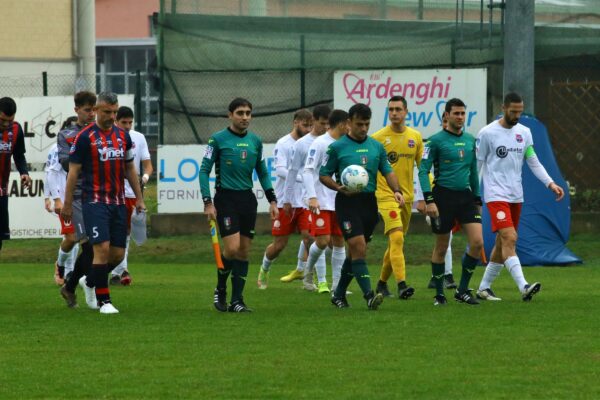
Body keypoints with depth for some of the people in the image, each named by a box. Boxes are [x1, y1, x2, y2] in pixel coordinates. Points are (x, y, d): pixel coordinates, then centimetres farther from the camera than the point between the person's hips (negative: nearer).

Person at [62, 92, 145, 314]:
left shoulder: (123, 136, 10)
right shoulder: (85, 137, -6)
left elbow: (130, 169, 18)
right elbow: (73, 171, -4)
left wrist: (139, 198, 14)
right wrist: (67, 204, -5)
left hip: (118, 202, 5)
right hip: (95, 202, -5)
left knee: (118, 254, 4)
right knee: (102, 248, -15)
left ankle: (91, 282, 30)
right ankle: (103, 300, -6)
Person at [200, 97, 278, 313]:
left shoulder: (255, 141, 9)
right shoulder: (218, 139, -5)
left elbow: (262, 172, 18)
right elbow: (204, 171, -4)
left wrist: (272, 200, 11)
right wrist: (208, 202, -11)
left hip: (247, 199, 5)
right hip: (226, 198, -5)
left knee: (244, 251, 3)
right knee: (232, 248, -14)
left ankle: (237, 300, 9)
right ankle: (220, 290, 8)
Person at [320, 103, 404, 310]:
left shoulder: (376, 146, 11)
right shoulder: (337, 147, -1)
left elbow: (387, 171, 13)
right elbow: (323, 175, 2)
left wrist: (396, 190, -5)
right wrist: (339, 188, -15)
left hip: (369, 201, 5)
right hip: (347, 202, -5)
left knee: (355, 251, 11)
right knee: (358, 247, -16)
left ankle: (339, 294, 24)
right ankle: (368, 294, -22)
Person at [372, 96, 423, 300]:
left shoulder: (415, 137, 7)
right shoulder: (378, 137, -6)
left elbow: (422, 166, 15)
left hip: (407, 196, 5)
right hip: (386, 196, -5)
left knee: (396, 242, 13)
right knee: (396, 239, -20)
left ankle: (382, 282, 29)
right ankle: (401, 285, -27)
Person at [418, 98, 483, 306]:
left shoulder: (470, 140, 11)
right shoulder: (436, 140, -6)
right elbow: (423, 170, -9)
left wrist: (477, 200, 19)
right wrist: (429, 200, -17)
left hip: (465, 196, 5)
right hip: (444, 196, -5)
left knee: (477, 242, -8)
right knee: (441, 248, 3)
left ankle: (462, 290, 5)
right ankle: (439, 294, 16)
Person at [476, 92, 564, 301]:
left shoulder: (524, 132, 9)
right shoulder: (487, 133, -6)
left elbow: (534, 162, 12)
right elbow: (477, 164, -1)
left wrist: (550, 183, 0)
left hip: (516, 196, 6)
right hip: (496, 195, -6)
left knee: (502, 243, 9)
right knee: (510, 238, -19)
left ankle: (484, 288, 20)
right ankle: (523, 287, -30)